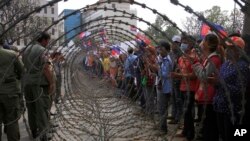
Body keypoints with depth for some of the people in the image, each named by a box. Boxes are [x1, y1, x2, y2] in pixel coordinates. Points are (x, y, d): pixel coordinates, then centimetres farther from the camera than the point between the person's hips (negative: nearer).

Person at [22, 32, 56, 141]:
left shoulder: (26, 50, 13)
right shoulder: (43, 51, -11)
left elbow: (26, 67, 13)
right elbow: (46, 69, -17)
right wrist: (52, 83, -12)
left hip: (28, 83, 7)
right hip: (40, 84, -7)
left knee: (32, 109, 15)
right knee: (42, 110, -3)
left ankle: (34, 131, 27)